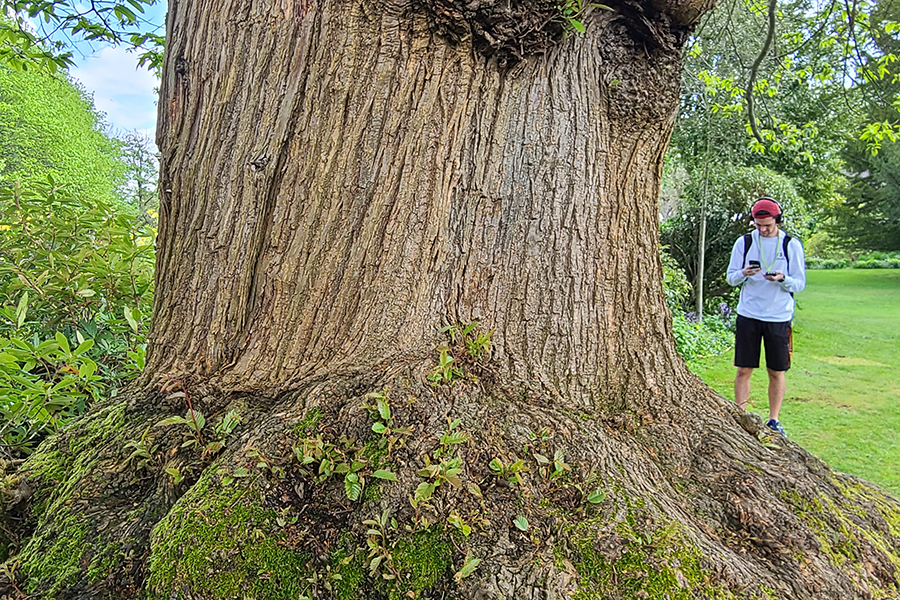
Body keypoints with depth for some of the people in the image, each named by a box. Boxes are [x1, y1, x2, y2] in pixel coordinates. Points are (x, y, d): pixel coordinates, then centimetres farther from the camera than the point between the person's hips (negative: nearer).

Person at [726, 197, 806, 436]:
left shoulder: (792, 245, 2)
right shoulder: (744, 242, 4)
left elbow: (800, 284, 2)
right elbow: (731, 277, 6)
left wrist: (783, 279, -19)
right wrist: (744, 274, -16)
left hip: (779, 317, 0)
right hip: (748, 315, 0)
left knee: (777, 372, 6)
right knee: (744, 369, 2)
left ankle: (773, 420, 21)